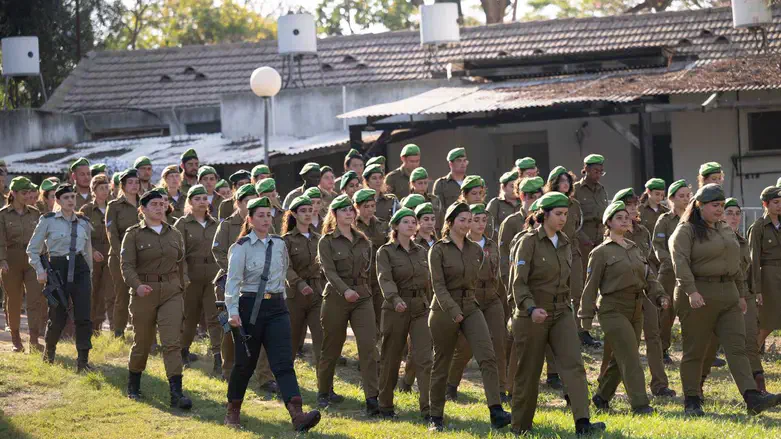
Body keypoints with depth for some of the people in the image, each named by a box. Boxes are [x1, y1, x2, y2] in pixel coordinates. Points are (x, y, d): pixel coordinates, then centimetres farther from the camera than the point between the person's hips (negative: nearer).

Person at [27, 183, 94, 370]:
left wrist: (89, 273, 21)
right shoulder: (48, 220, 1)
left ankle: (83, 360, -6)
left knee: (83, 317, -9)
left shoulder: (84, 222, 11)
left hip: (80, 270, 3)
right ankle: (49, 352, 29)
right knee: (58, 318, 1)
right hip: (58, 269, -3)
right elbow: (32, 249, 4)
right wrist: (39, 270, -7)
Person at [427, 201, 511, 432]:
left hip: (471, 308, 4)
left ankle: (496, 412, -23)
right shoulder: (438, 250, -6)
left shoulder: (476, 250, 8)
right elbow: (438, 285, -15)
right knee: (441, 365, 5)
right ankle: (436, 417, 18)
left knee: (488, 356, -16)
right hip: (445, 310, -4)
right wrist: (453, 311, -25)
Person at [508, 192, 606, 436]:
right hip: (532, 315, -5)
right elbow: (518, 282, -17)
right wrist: (531, 308, -32)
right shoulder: (529, 242, -10)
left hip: (561, 314, 5)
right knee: (529, 372, 4)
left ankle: (582, 423, -21)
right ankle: (520, 426, 20)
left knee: (574, 365, -12)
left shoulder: (564, 243, 9)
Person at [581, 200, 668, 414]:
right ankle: (640, 404, -17)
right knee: (629, 357, -14)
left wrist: (660, 296, -4)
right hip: (613, 310, -7)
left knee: (618, 358, 11)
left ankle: (602, 397, 26)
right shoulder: (601, 252, -4)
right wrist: (586, 318, -6)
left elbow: (648, 277, 15)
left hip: (635, 310, 7)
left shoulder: (636, 250, 14)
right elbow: (591, 286, -3)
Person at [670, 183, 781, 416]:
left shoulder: (726, 231, 18)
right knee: (694, 351, 1)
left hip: (727, 295, 7)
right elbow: (680, 262, -20)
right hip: (699, 296, -6)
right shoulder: (686, 231, -7)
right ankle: (691, 402, 9)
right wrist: (691, 291, -31)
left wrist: (741, 294, 20)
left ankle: (752, 397, -15)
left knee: (737, 347, -5)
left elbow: (736, 265, 24)